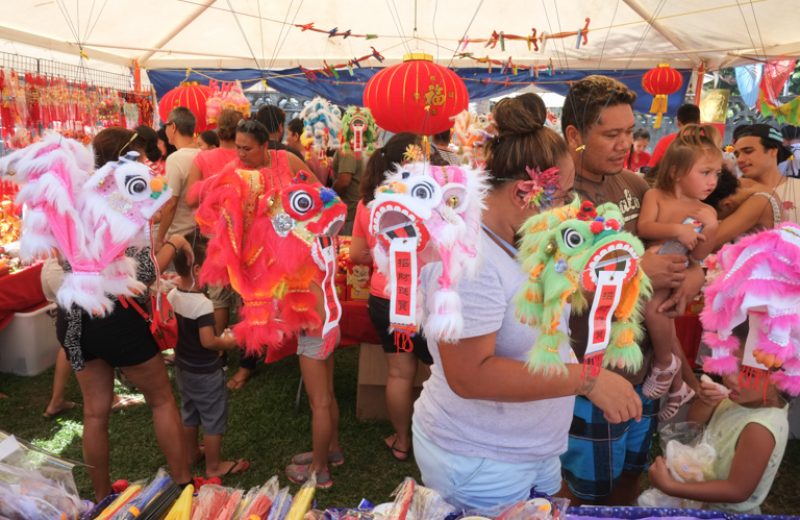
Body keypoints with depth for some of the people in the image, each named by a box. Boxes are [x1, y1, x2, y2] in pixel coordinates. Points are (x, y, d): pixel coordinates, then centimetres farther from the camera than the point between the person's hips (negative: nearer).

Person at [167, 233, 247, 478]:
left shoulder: (171, 296, -5)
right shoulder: (203, 304, -29)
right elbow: (208, 341, -30)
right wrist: (227, 342, -13)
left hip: (183, 367, 8)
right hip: (205, 372, -8)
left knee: (188, 413, 25)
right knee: (213, 420, 9)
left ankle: (191, 453, 43)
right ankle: (214, 465, 22)